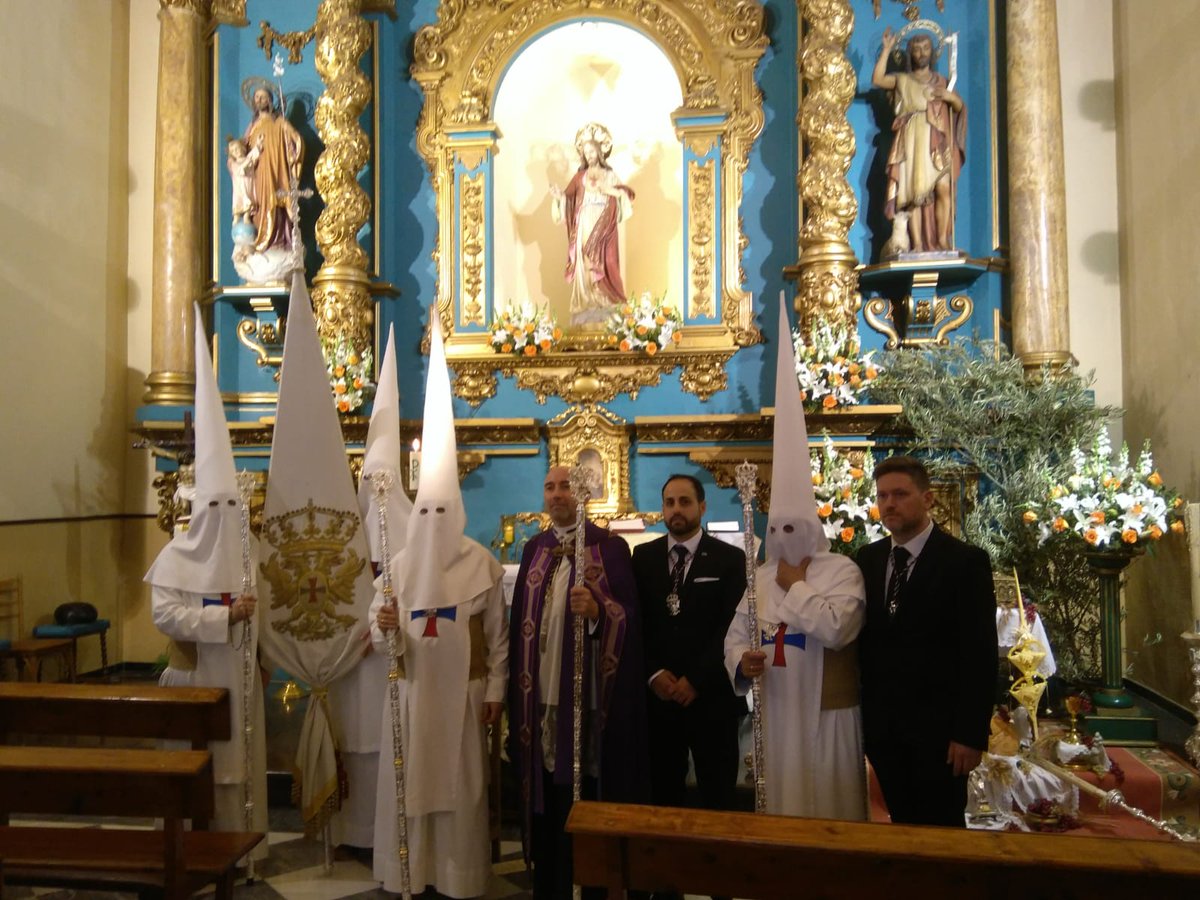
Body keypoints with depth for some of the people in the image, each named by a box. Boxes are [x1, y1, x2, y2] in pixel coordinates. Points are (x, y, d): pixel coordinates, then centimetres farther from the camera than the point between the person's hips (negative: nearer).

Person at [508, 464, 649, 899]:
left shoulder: (611, 547, -3)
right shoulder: (534, 549, 11)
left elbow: (630, 616, -8)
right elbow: (520, 619, 11)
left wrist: (596, 610, -28)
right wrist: (518, 690, 8)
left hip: (590, 695, -4)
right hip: (542, 693, 4)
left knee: (588, 795, 4)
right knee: (548, 795, 11)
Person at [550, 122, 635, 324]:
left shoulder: (610, 175, 10)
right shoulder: (580, 176, 12)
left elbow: (624, 193, 3)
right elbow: (568, 197, 7)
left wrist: (613, 191, -14)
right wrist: (559, 196, -13)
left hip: (602, 229, -1)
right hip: (584, 228, 1)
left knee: (602, 266, -6)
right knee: (584, 267, -5)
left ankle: (604, 312, -4)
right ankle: (585, 312, -4)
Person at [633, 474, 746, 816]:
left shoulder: (730, 559, 0)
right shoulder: (643, 556, 7)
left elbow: (732, 628, -7)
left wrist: (695, 680, -12)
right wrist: (653, 673, -8)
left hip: (711, 697, -2)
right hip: (658, 696, 2)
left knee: (718, 800, 8)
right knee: (662, 796, 11)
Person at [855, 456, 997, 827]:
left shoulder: (965, 561, -9)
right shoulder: (868, 558, 5)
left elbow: (980, 655, -11)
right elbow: (864, 637, 7)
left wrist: (971, 734, -14)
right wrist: (862, 713, 4)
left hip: (938, 728, -4)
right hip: (882, 727, 4)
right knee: (902, 825, 16)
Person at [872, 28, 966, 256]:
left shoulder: (941, 81, 23)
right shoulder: (902, 80, 18)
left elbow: (960, 108, 19)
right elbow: (877, 79, 0)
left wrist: (952, 97, -1)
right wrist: (887, 49, 0)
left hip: (938, 143, 2)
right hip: (912, 143, -1)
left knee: (944, 188, -16)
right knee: (914, 192, -13)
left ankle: (942, 241, -15)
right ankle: (917, 244, -16)